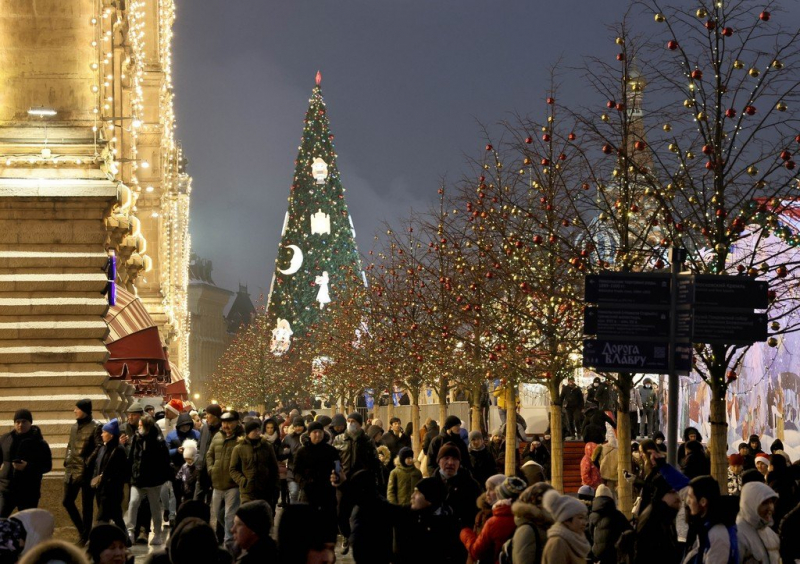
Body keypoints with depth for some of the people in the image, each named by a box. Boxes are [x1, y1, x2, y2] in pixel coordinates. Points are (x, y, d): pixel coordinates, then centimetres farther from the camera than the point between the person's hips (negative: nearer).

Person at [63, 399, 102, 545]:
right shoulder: (74, 427, 14)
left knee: (87, 505, 2)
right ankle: (82, 530, 24)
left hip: (86, 472, -8)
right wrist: (67, 461, 10)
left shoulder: (95, 427, -9)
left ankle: (85, 536, 11)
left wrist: (88, 464, -18)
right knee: (67, 501, 9)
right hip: (72, 471, 8)